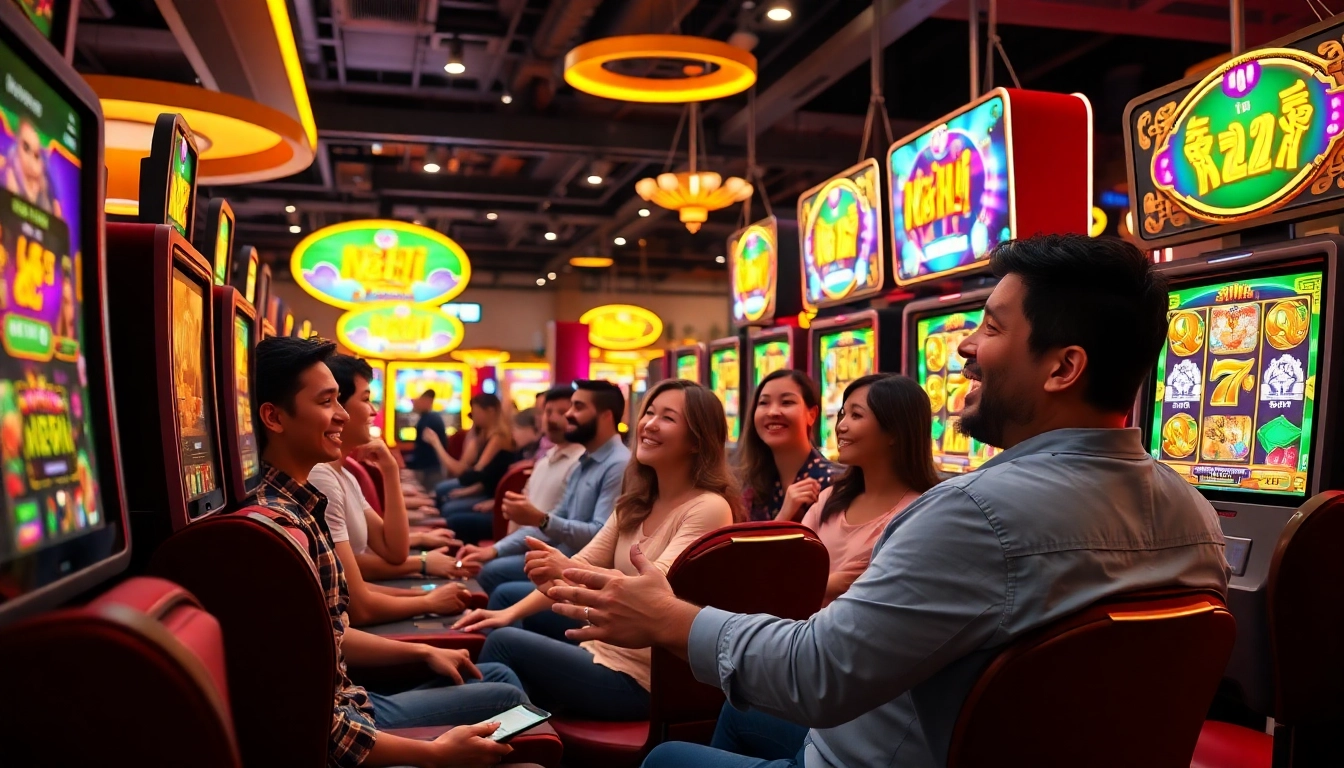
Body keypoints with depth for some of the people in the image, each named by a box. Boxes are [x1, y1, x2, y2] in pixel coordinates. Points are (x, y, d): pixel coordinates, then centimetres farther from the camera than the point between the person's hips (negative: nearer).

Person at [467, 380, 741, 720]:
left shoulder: (709, 508, -15)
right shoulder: (636, 504, 10)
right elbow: (585, 563, 9)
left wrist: (569, 571, -40)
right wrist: (511, 612, -2)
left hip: (642, 681, -7)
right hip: (607, 652, 7)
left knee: (505, 644, -13)